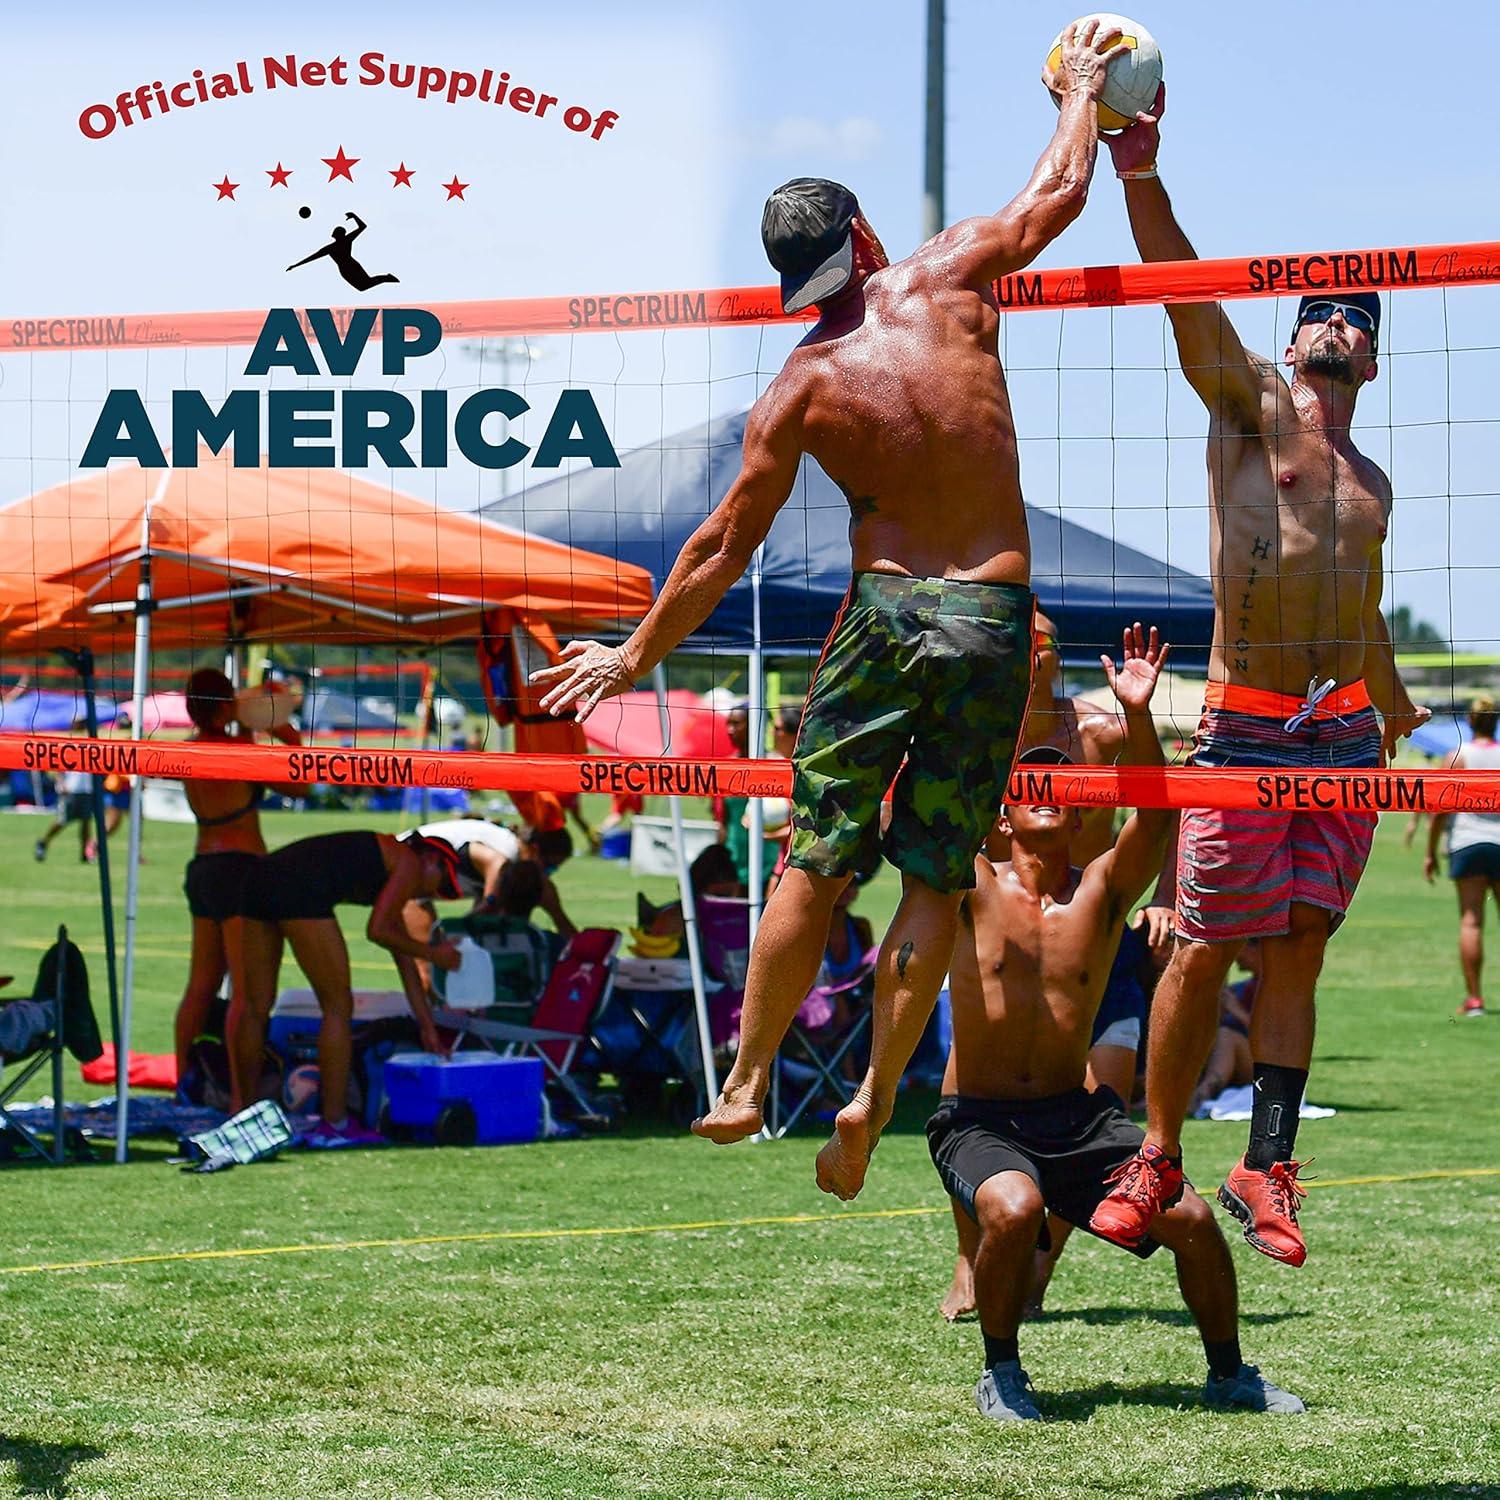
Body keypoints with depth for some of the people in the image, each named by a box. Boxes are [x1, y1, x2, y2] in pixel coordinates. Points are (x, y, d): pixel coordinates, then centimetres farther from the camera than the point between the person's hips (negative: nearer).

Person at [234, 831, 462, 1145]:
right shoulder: (410, 863, 11)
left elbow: (403, 957, 38)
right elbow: (377, 930, 0)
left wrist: (427, 1026, 39)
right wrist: (432, 954, 13)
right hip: (300, 892, -9)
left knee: (256, 1006, 15)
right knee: (338, 1007, 2)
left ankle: (243, 1111, 20)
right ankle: (334, 1125, 3)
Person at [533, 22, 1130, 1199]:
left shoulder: (806, 383, -2)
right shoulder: (947, 283, -2)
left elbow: (726, 544, 3)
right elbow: (1058, 195, 13)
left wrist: (637, 655, 13)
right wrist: (1081, 91, 30)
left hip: (889, 611, -1)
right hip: (997, 616, 1)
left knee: (816, 866, 8)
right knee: (936, 879, 5)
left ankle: (748, 1082, 14)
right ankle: (874, 1096, 2)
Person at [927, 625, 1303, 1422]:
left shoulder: (1100, 893, 3)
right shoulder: (977, 888, -1)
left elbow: (1155, 812, -13)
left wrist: (1137, 714, -27)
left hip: (1078, 1116, 3)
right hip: (978, 1119, -3)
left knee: (1189, 1217, -13)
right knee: (1014, 1208, -34)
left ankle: (1229, 1371, 13)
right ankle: (1000, 1370, -8)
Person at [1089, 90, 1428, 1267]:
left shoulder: (1372, 485, 21)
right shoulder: (1252, 403, 6)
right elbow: (1186, 296, -9)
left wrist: (1395, 709, 47)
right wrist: (1142, 176, -23)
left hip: (1345, 738, 4)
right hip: (1247, 729, -4)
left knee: (1297, 953, 0)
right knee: (1204, 952, -3)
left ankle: (1268, 1166, 0)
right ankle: (1157, 1157, 7)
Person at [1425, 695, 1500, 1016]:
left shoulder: (1459, 757, 0)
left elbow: (1439, 810, -3)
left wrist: (1430, 853, 3)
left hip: (1467, 844, -2)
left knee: (1471, 920, -3)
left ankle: (1473, 998, -9)